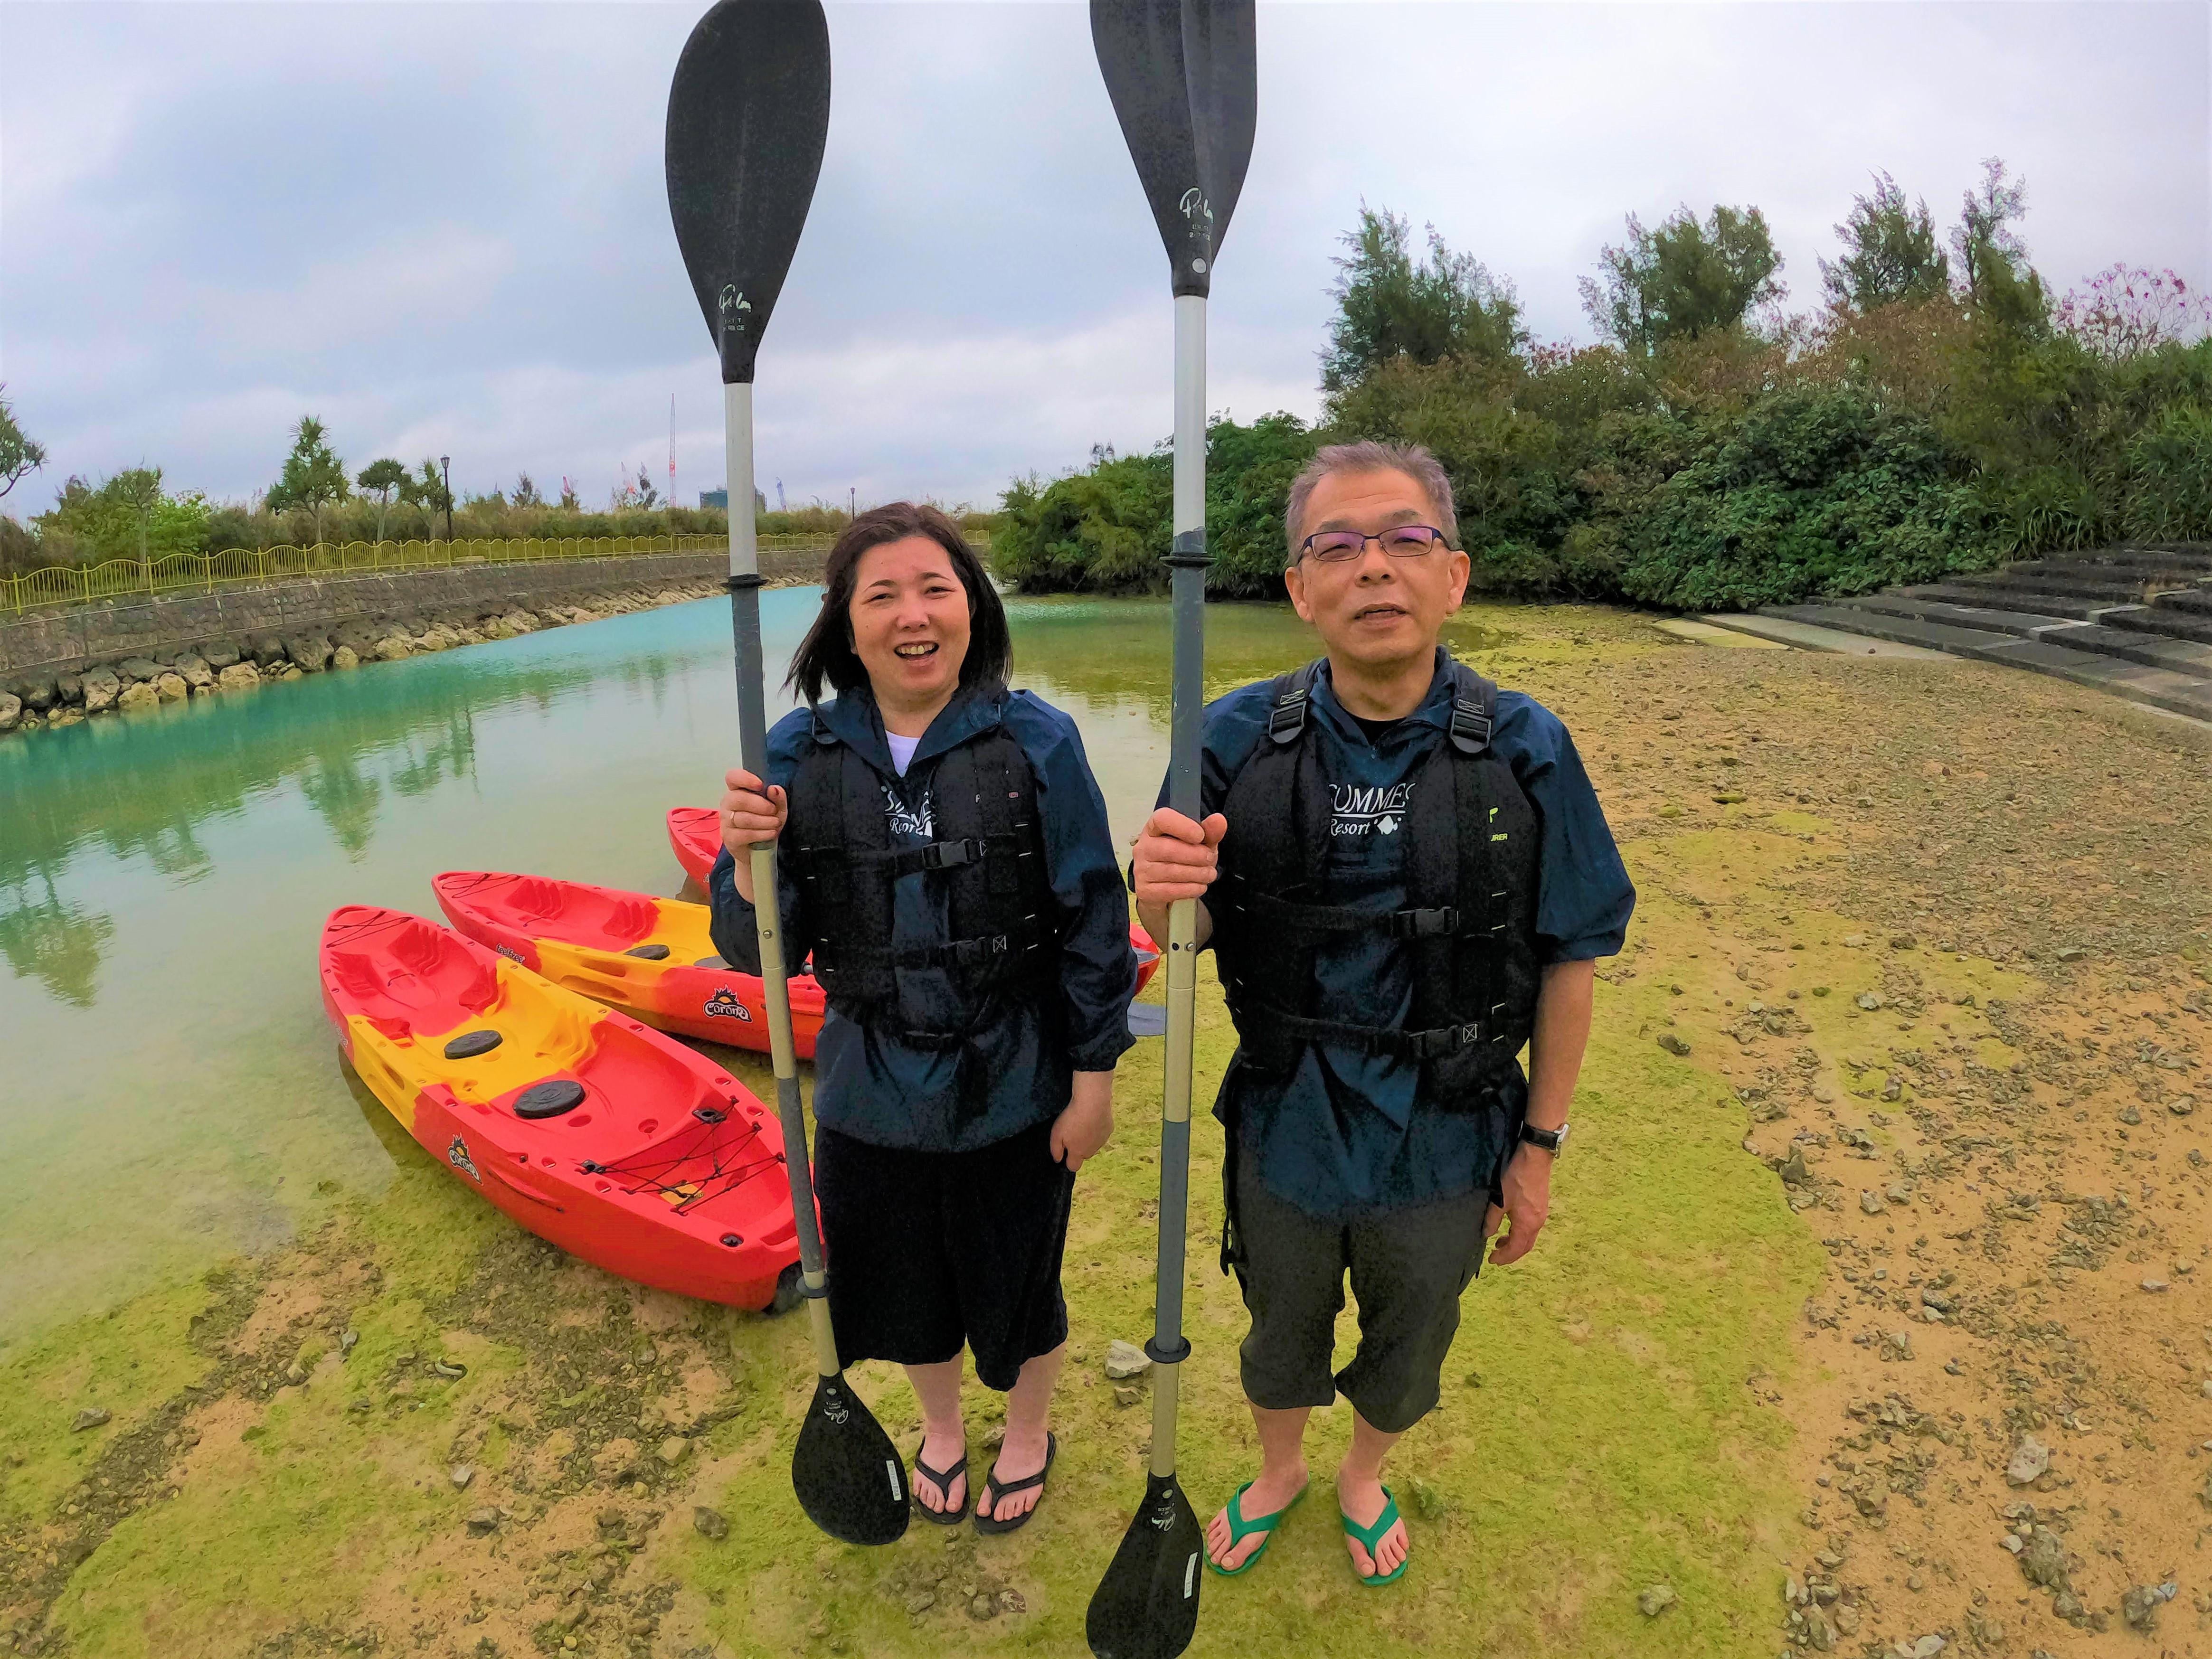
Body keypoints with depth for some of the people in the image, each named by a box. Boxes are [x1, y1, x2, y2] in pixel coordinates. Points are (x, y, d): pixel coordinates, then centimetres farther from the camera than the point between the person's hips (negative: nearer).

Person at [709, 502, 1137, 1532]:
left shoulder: (1036, 742, -15)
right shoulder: (801, 753, -8)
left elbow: (1093, 925, -9)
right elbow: (760, 952, -7)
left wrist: (1094, 1081, -6)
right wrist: (750, 858, -26)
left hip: (1014, 1092, -2)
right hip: (870, 1095, 3)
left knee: (1017, 1284, 20)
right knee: (902, 1289, 24)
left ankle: (1027, 1432, 54)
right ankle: (941, 1426, 58)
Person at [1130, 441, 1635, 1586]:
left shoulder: (1526, 751, -16)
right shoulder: (1238, 743, -16)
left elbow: (1569, 961, -7)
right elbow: (1179, 942, -9)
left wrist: (1540, 1144, -2)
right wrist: (1158, 892, -33)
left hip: (1444, 1150, 0)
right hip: (1285, 1136, 0)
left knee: (1406, 1351, 27)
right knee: (1281, 1337, 27)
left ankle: (1364, 1474, 61)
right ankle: (1279, 1469, 60)